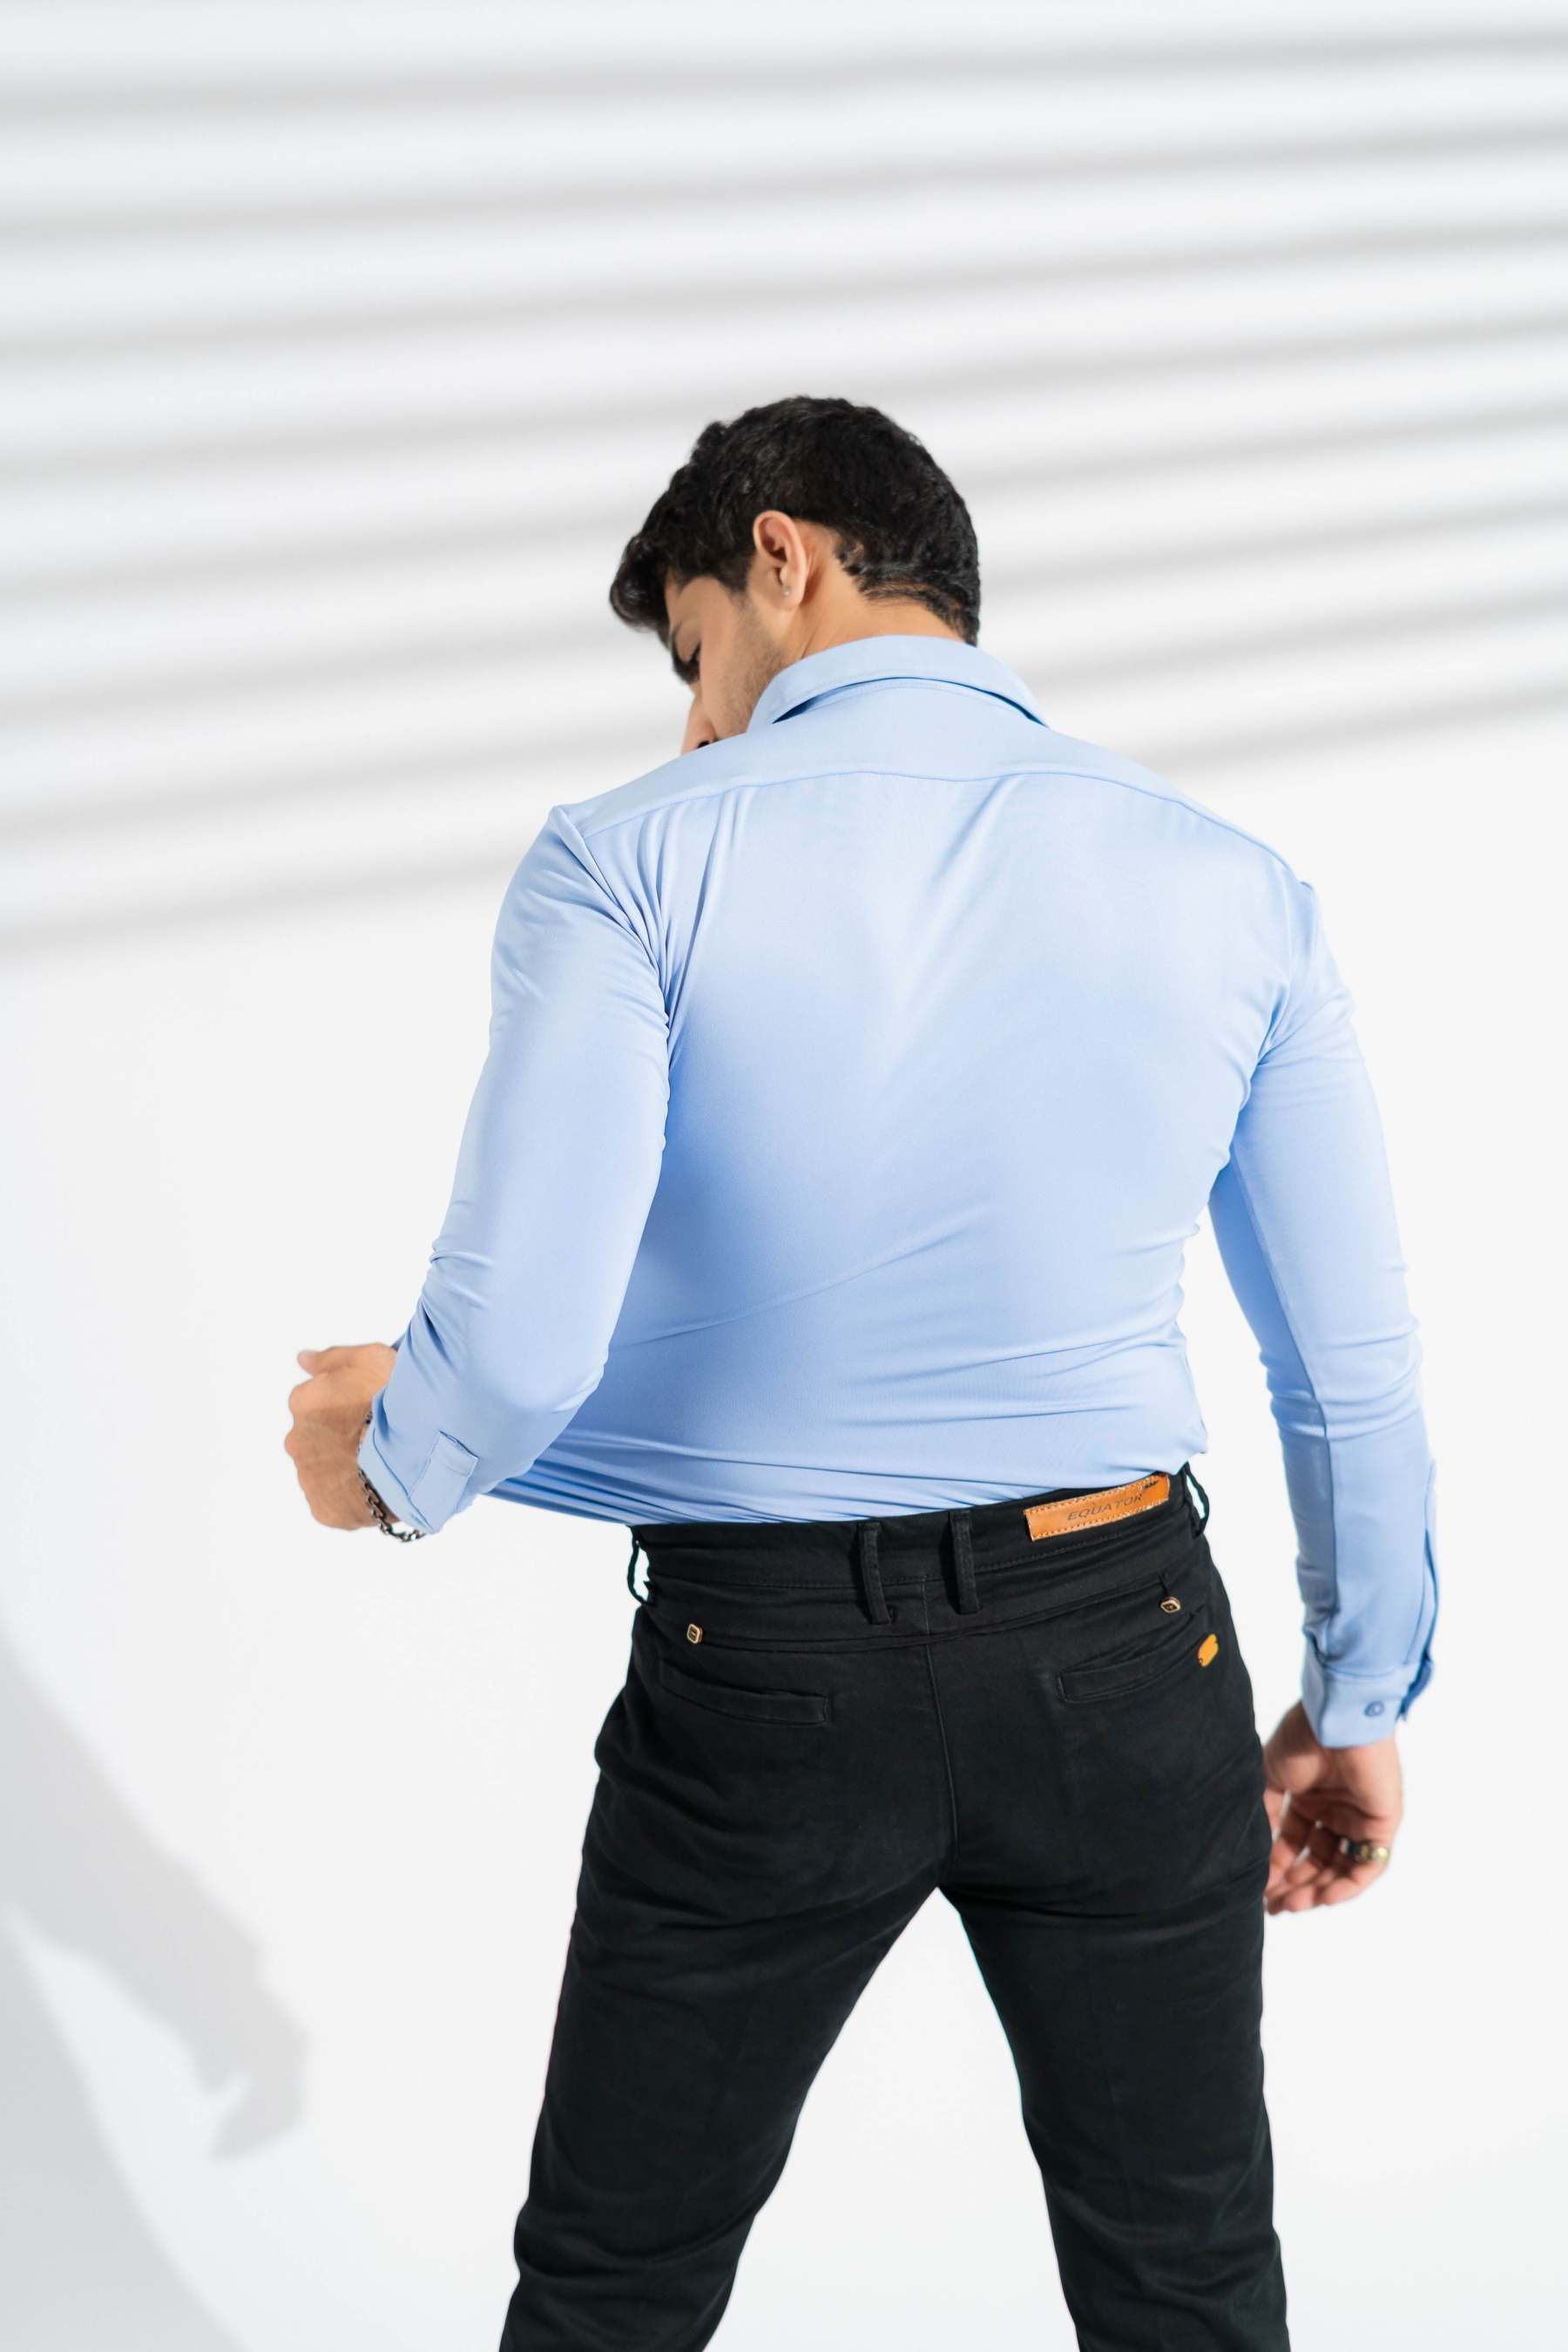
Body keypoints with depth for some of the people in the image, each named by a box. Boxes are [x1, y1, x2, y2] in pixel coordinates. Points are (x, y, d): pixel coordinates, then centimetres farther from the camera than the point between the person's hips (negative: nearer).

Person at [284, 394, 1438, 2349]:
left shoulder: (633, 864, -11)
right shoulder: (1230, 887, -1)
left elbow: (520, 1347, -20)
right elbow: (1359, 1368, 2)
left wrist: (389, 1464, 4)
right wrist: (1357, 1701, 16)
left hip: (763, 1677, -2)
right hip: (1126, 1655, 3)